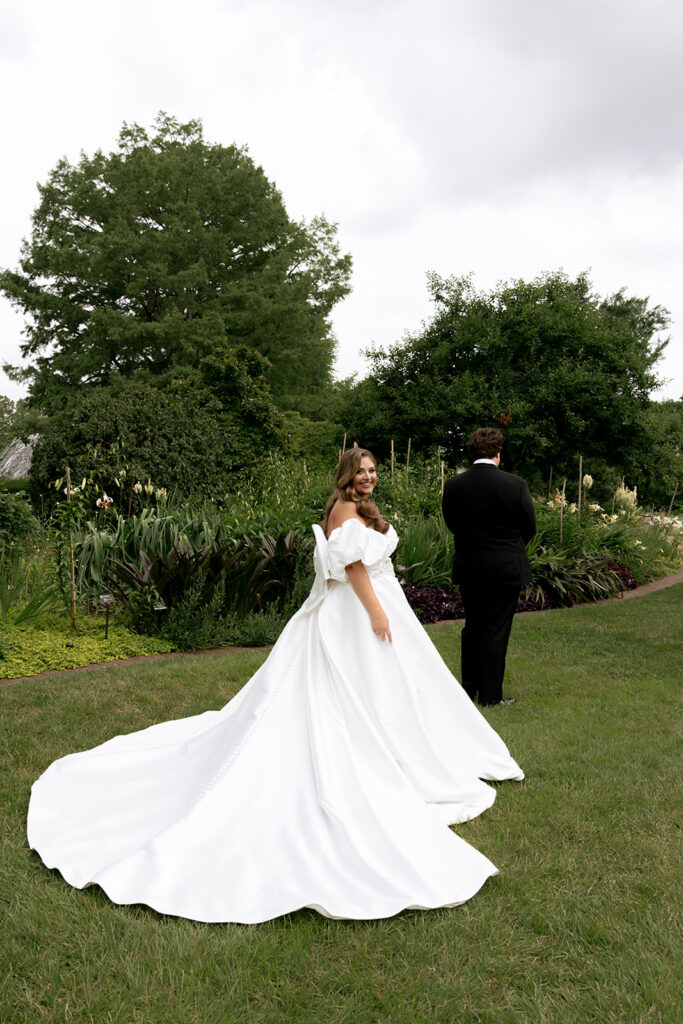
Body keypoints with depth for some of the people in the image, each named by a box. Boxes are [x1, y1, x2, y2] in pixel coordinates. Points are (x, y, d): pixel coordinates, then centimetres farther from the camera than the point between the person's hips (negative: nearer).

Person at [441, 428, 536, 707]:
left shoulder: (453, 485, -6)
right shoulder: (515, 485, -13)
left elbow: (452, 524, 5)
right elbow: (529, 527, -2)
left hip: (468, 567, 3)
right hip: (506, 569, -3)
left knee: (472, 627, 17)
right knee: (496, 630, 5)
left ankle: (468, 689, 26)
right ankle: (490, 694, 12)